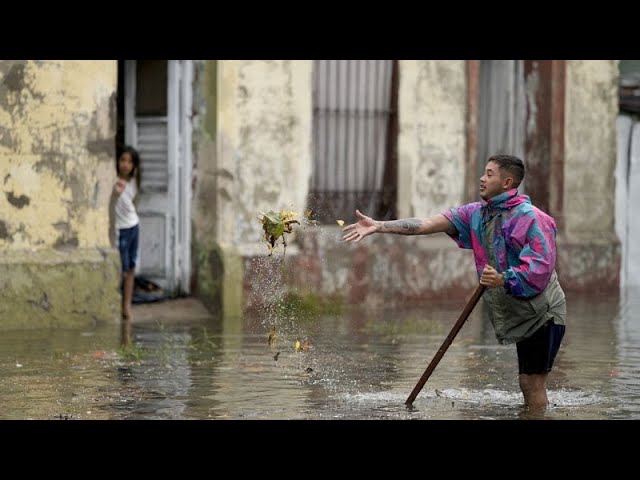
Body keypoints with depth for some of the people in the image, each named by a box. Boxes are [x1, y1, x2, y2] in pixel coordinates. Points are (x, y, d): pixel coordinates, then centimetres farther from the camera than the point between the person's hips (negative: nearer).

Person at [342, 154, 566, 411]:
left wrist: (504, 280, -36)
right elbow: (426, 225, 1)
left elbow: (541, 267, -24)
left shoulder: (531, 218, -17)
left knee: (533, 383, -8)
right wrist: (378, 226, -5)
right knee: (527, 382, 11)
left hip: (542, 313, -8)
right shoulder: (476, 214, 6)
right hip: (521, 315, 8)